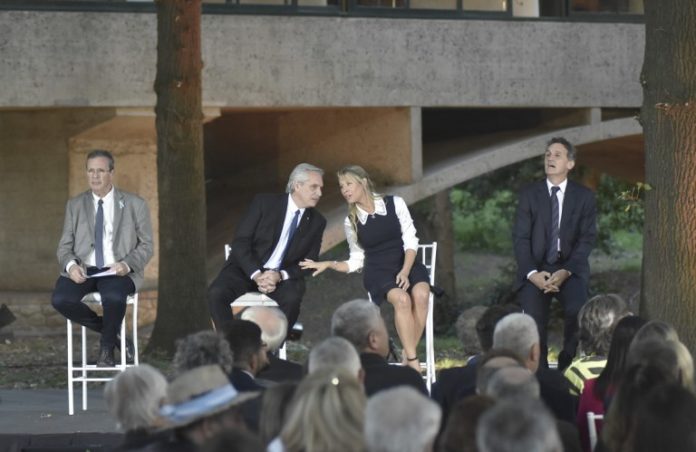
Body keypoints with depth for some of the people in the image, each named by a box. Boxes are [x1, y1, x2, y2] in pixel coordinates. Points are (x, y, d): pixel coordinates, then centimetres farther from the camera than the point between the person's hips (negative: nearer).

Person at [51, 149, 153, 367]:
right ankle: (112, 332, -6)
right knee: (60, 299, -29)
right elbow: (65, 247, 11)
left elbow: (146, 246, 5)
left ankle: (107, 347, -8)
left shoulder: (135, 205, 6)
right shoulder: (75, 205, 13)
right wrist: (71, 265, -13)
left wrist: (126, 265, -16)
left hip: (118, 271, -3)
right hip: (83, 270, 3)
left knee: (113, 297, -38)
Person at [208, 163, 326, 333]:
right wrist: (256, 274, -22)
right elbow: (240, 242, -8)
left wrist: (280, 275, -17)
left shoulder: (317, 222, 5)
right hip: (248, 269, -1)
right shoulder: (264, 203, -4)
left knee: (292, 298, -34)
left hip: (282, 276, 1)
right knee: (216, 293, -30)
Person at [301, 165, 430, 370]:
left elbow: (410, 242, -2)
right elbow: (357, 261, 13)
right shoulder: (351, 222, 7)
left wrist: (405, 272, -16)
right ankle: (413, 361, -32)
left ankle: (408, 356, -25)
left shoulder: (395, 204, 1)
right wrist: (328, 265, -2)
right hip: (377, 272, 0)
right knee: (401, 299, -35)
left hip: (406, 264, 0)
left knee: (421, 295, -35)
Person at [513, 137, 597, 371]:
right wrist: (532, 273, -15)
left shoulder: (584, 196, 6)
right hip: (536, 269, 0)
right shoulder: (529, 195, 8)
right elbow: (520, 238, 1)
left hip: (570, 268, 0)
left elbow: (587, 239, 0)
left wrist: (566, 272, -15)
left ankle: (568, 367, -15)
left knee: (578, 310, -29)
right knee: (532, 314, -26)